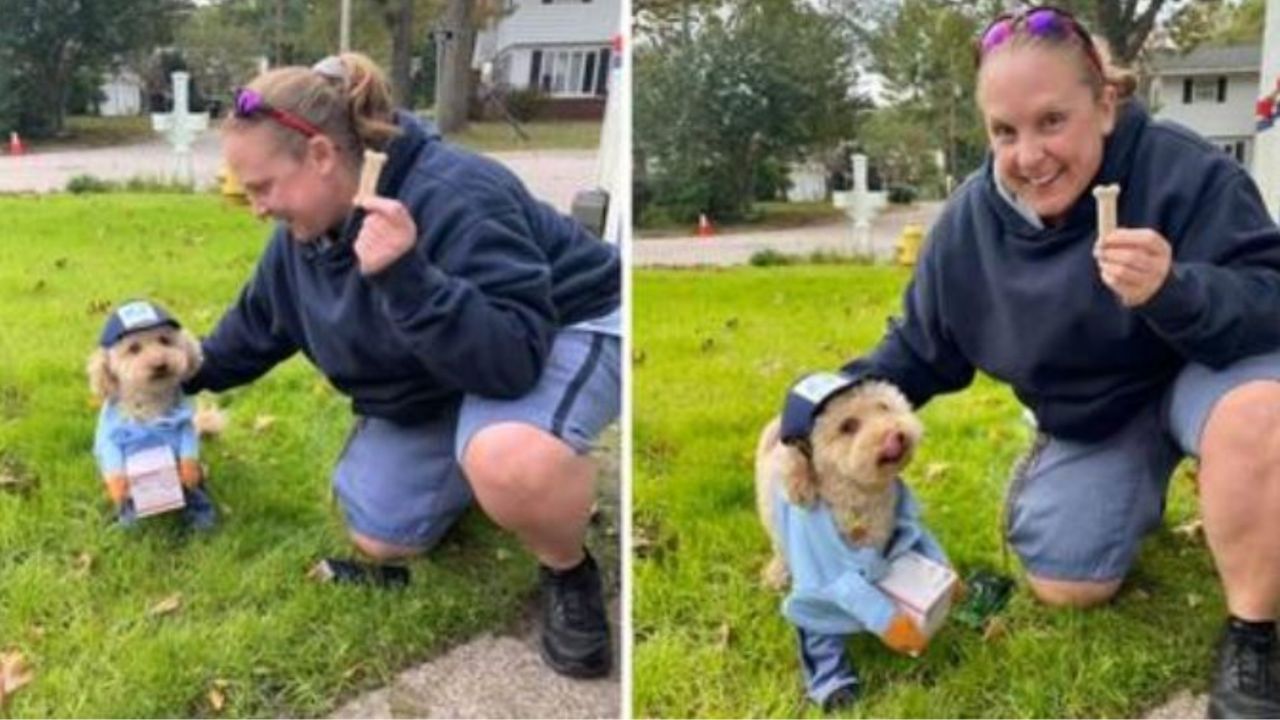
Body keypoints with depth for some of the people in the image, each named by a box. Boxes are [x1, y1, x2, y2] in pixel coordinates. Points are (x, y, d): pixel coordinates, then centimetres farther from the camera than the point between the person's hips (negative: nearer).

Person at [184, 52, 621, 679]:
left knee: (508, 457, -41)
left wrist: (406, 275, -49)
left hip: (560, 335, -8)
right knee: (379, 537, 6)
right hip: (435, 383, 8)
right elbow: (252, 330, 15)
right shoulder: (300, 235, -5)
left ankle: (569, 573, -10)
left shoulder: (455, 198, -33)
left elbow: (513, 359, -41)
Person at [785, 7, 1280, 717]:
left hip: (1202, 372, -4)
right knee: (1065, 586, -2)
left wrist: (1172, 289, -51)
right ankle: (1136, 489, 31)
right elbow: (919, 350, -1)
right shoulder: (969, 221, -14)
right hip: (1093, 415, 4)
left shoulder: (1183, 172, -27)